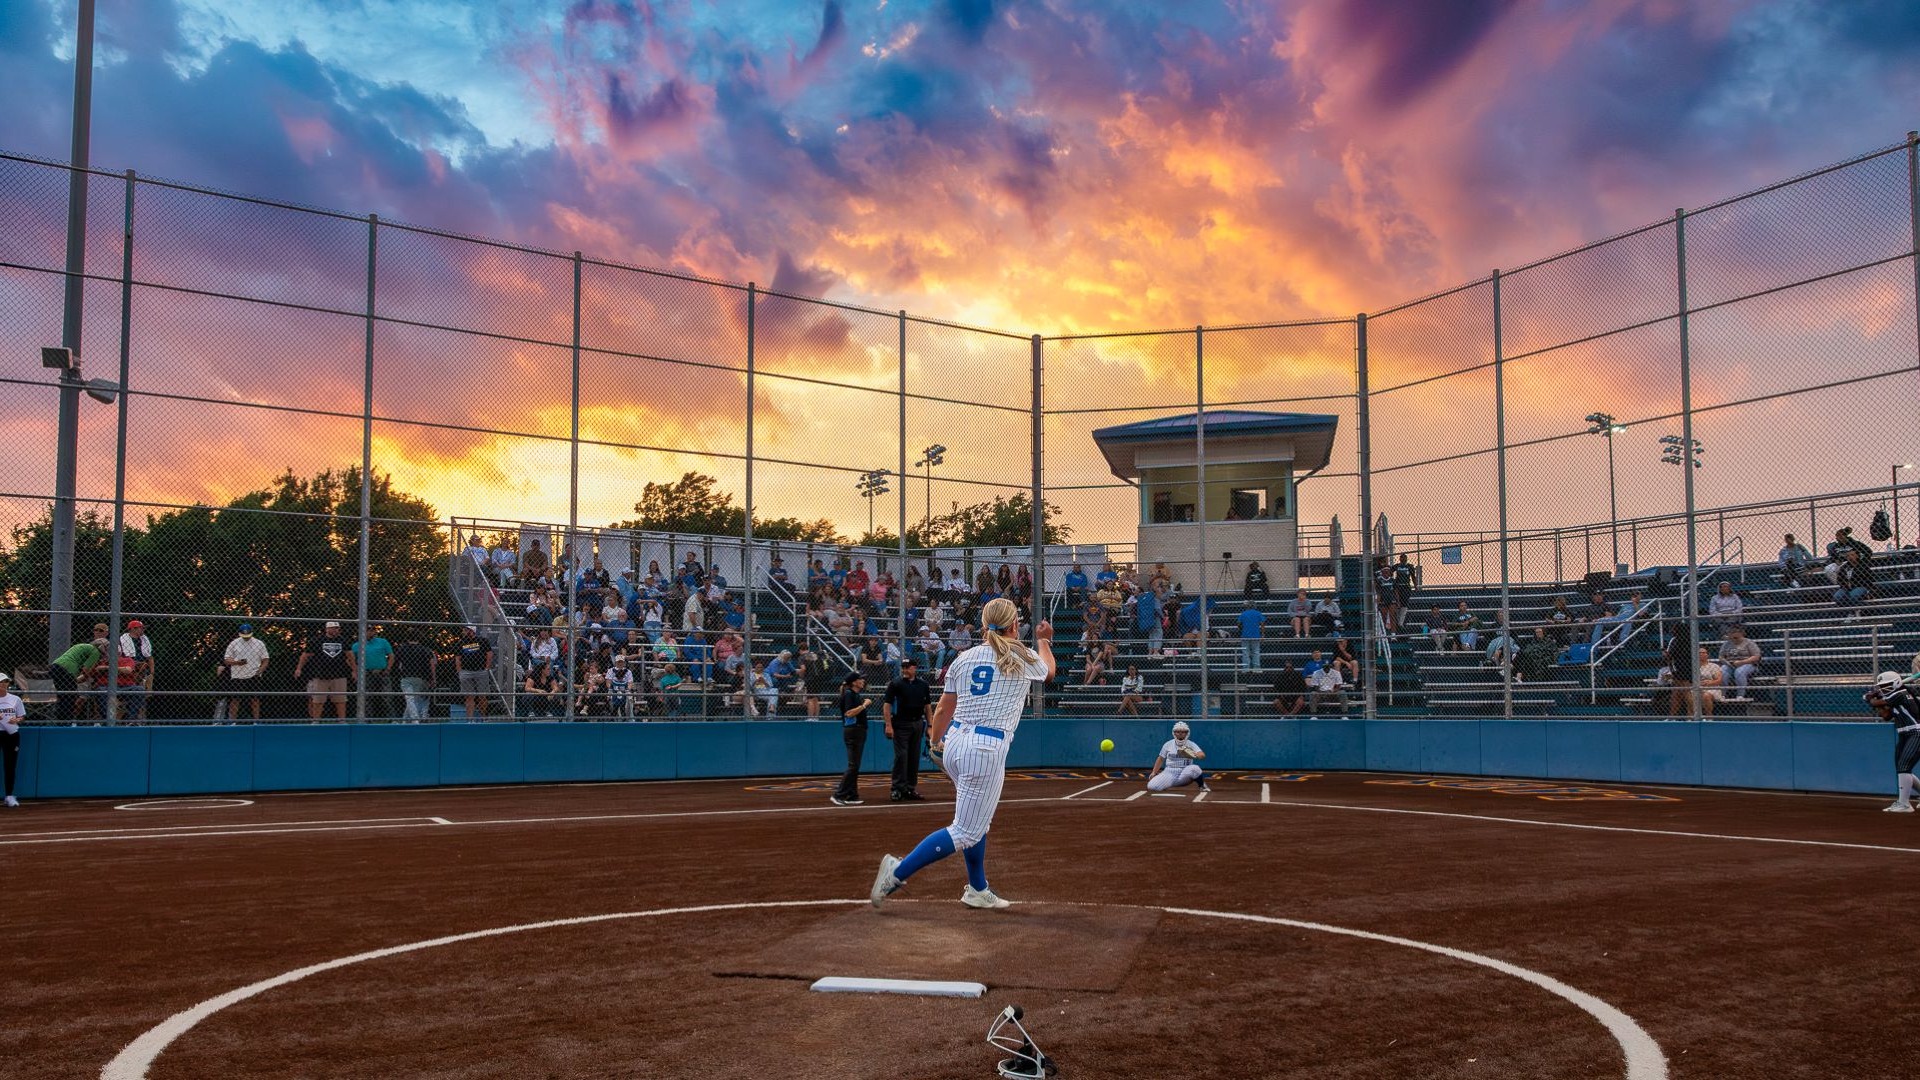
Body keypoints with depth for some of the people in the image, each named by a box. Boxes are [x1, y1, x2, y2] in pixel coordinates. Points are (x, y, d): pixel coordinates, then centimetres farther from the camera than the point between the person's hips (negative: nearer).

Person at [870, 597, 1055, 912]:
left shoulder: (964, 659, 8)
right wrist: (1043, 640, 42)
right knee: (965, 832, -4)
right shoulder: (1023, 658, -1)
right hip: (987, 750, -7)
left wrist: (935, 744, 27)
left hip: (955, 744, 7)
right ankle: (899, 872, -13)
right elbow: (1049, 671, 23)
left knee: (978, 822, 23)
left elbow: (943, 709, 11)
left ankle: (978, 891, 30)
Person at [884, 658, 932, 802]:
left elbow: (927, 706, 14)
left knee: (914, 757, 8)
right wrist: (888, 725, -15)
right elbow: (886, 705, -7)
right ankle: (897, 789, -4)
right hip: (901, 724, -5)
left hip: (918, 724, 5)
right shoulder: (895, 684, -4)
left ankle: (911, 789, 15)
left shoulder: (923, 684, 9)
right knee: (901, 756, -9)